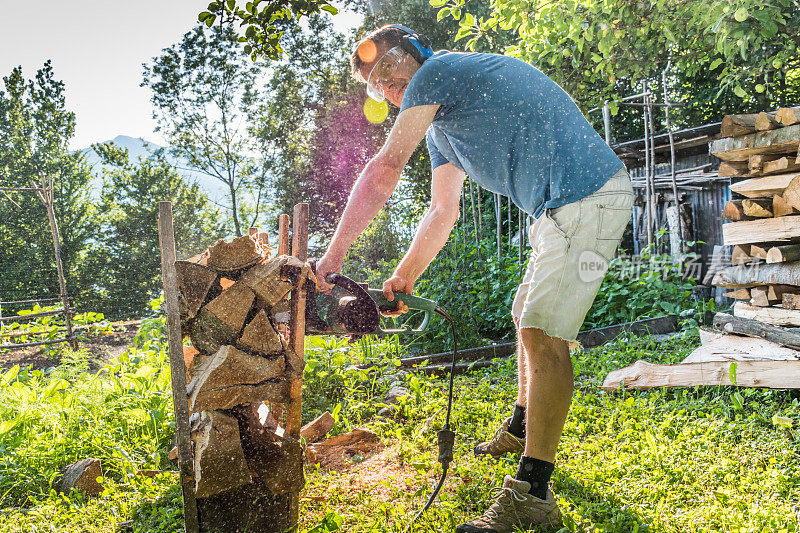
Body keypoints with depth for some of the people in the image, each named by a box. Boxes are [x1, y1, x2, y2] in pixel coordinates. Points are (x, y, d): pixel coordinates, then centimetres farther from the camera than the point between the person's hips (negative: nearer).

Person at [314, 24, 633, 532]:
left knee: (543, 333, -15)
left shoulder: (437, 70, -6)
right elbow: (443, 212, 24)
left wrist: (333, 255, -10)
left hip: (589, 199, -10)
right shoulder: (440, 121, 23)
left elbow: (385, 169, -13)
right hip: (561, 209, 10)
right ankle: (523, 429, 38)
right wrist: (404, 278, 20)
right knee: (528, 318, 20)